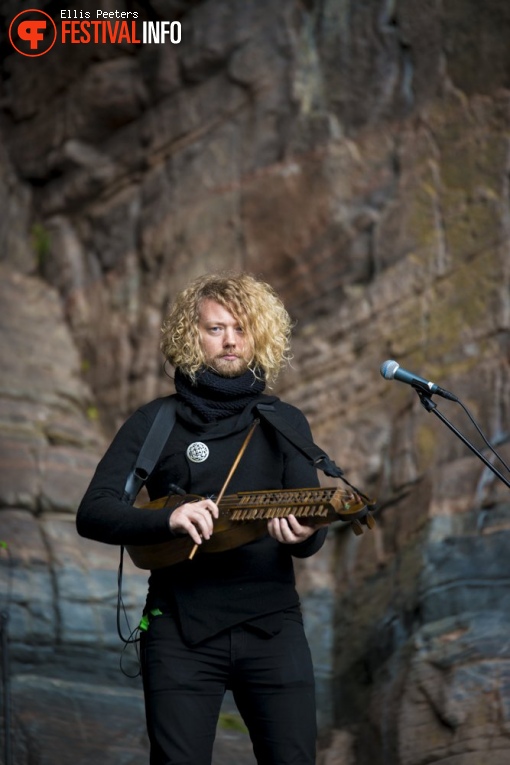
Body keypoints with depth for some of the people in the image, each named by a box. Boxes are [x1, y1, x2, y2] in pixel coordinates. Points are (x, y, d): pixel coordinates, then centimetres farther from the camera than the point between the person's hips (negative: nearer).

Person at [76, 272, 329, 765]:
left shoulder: (284, 422, 11)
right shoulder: (155, 422, 6)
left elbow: (312, 527, 5)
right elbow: (92, 514, -3)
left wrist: (303, 535, -20)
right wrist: (168, 520, -21)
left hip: (271, 625, 1)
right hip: (181, 630, -1)